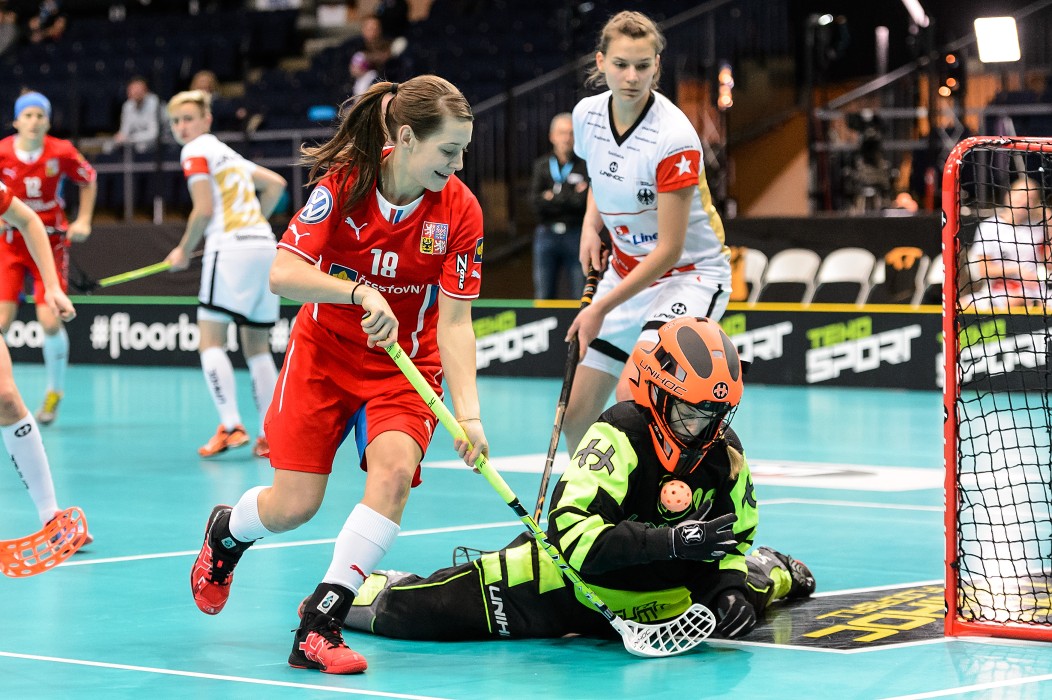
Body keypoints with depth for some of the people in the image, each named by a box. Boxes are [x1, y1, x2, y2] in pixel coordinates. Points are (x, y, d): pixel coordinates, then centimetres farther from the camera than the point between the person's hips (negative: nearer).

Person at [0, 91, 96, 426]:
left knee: (51, 321, -8)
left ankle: (55, 393, 14)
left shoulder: (62, 152, -9)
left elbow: (88, 180, 9)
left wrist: (83, 221, 0)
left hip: (50, 242, 0)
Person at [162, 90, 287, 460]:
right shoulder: (226, 152, 24)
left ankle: (231, 426, -16)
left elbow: (204, 209, -9)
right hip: (264, 245, 8)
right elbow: (276, 183, 28)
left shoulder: (196, 151, -1)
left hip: (230, 247, -8)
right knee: (257, 346, 9)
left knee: (210, 339, -6)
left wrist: (184, 251, 3)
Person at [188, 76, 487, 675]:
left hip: (407, 366, 1)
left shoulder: (461, 211, -15)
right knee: (292, 507, -4)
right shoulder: (344, 184, -18)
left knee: (394, 468, -28)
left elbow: (455, 322, -16)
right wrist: (360, 293, -39)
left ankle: (320, 626, -24)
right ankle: (225, 533, 35)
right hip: (323, 355, 0)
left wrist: (468, 412, -27)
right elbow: (283, 274, -24)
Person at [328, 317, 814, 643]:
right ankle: (364, 592, 20)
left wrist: (731, 584, -10)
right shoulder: (620, 435, -25)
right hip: (571, 575, -5)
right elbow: (574, 534, -34)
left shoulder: (726, 454, -5)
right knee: (429, 610, -16)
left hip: (651, 595, 5)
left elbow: (735, 534, 10)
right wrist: (672, 541, -39)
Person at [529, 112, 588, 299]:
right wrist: (571, 196, -7)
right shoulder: (541, 165, 10)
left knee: (580, 297, -3)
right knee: (544, 296, 4)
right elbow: (536, 201, -2)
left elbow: (584, 201, -10)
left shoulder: (585, 166, 2)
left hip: (576, 234, -3)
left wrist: (553, 196, -5)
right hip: (546, 233, 3)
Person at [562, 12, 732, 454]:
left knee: (632, 401, -29)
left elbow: (669, 251, -23)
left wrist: (602, 307, -20)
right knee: (577, 418, 7)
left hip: (690, 273, -7)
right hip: (624, 269, 7)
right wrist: (591, 226, 0)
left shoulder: (674, 138, -25)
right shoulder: (587, 115, -6)